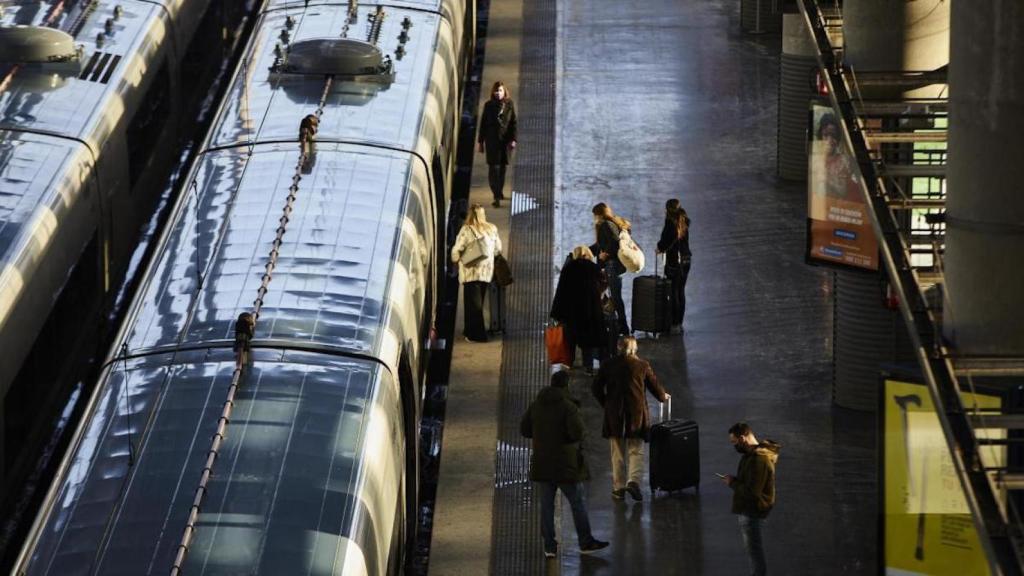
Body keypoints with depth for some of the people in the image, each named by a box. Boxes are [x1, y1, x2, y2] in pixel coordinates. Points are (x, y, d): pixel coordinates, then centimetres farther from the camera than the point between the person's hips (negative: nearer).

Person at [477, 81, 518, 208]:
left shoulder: (510, 105, 3)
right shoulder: (489, 105, 3)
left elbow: (513, 123, 2)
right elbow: (483, 123, 7)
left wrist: (513, 139, -6)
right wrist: (481, 141, 5)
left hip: (505, 140, 1)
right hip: (492, 140, -1)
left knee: (502, 167, 12)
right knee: (494, 167, -9)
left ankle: (499, 191, 28)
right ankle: (497, 197, -14)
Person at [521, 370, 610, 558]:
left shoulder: (536, 405, 4)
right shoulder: (568, 406, -14)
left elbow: (524, 429, 7)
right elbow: (577, 432, -23)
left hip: (542, 463, 5)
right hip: (565, 464, -5)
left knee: (546, 505, 9)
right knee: (578, 503, 7)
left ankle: (549, 546, 9)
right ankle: (585, 542, 12)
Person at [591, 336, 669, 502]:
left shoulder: (608, 365, -1)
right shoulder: (642, 365, -4)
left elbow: (596, 388, 2)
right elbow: (654, 386, 5)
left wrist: (606, 404, 16)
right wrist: (663, 396, 26)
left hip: (614, 414, 1)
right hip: (637, 414, -1)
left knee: (618, 453, 11)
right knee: (636, 451, 5)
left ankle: (618, 488, 14)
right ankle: (634, 481, -15)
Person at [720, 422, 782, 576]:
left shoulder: (759, 459, -27)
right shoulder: (753, 453, 6)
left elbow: (752, 491, -29)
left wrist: (732, 483, -15)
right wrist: (735, 480, 3)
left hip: (752, 511, -11)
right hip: (749, 508, 11)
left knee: (754, 550, -2)